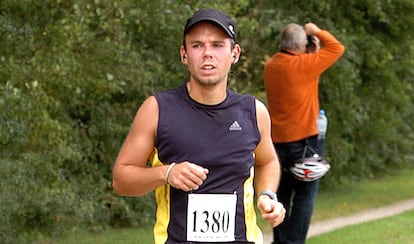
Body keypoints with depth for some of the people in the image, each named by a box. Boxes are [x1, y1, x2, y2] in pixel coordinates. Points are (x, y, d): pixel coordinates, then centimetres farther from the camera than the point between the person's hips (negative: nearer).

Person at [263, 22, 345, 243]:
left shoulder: (271, 66, 6)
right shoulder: (302, 65, -16)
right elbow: (337, 48, -7)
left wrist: (313, 52, 12)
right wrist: (317, 31, 5)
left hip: (277, 141, 7)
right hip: (302, 139, -7)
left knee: (282, 193, 13)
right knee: (305, 195, -1)